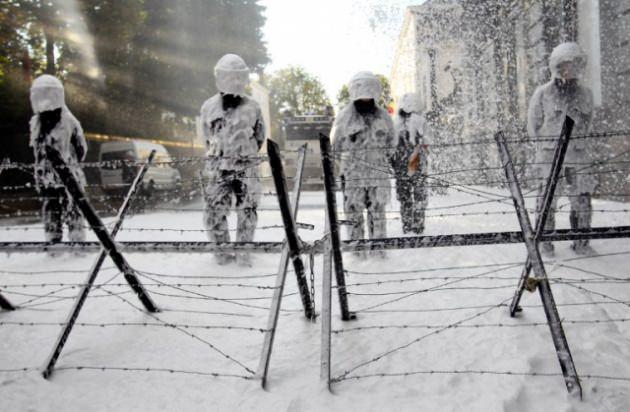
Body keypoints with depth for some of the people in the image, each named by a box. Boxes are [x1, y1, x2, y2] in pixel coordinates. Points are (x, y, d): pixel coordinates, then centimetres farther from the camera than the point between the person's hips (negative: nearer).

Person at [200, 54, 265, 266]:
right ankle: (222, 251, 16)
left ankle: (244, 252, 18)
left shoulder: (252, 107, 0)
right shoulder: (209, 107, 2)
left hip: (246, 167, 0)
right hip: (219, 168, 1)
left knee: (247, 212, 4)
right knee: (214, 212, -1)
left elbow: (260, 137, 11)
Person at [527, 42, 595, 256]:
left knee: (582, 201, 5)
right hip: (549, 156, -3)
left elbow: (586, 125, 15)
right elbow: (533, 127, 3)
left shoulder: (585, 94, 9)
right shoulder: (543, 93, -1)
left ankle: (581, 242, 18)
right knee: (547, 200, -1)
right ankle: (545, 242, 11)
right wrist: (550, 144, 1)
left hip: (577, 156, 3)